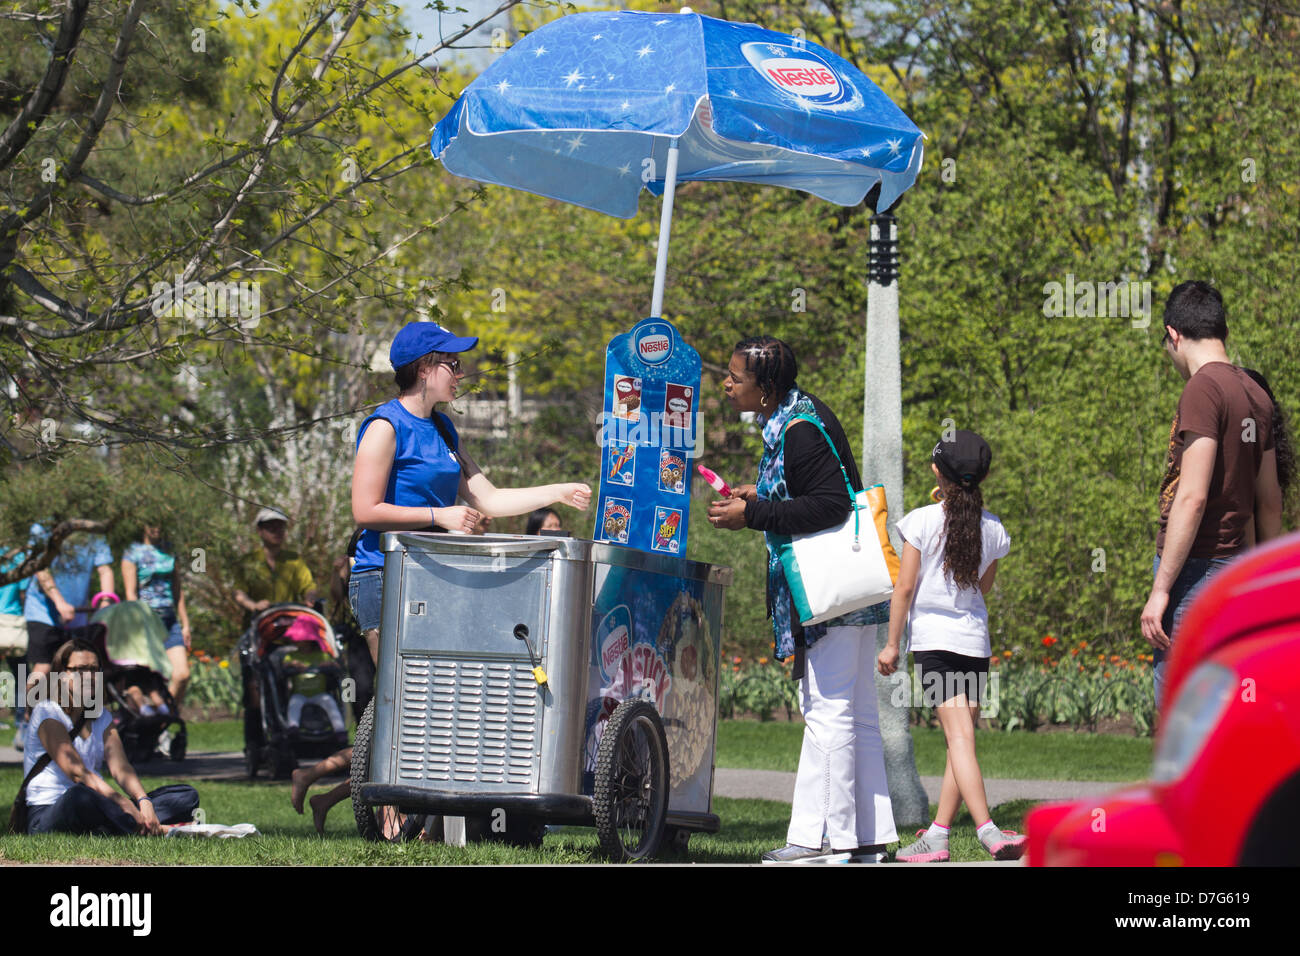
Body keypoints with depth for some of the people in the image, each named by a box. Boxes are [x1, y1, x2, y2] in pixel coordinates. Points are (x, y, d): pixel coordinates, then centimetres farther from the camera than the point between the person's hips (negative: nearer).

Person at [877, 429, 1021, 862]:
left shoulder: (921, 522, -6)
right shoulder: (993, 529, 5)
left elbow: (905, 587, -5)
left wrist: (892, 643, 3)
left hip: (932, 636, -4)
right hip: (975, 637, 4)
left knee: (959, 735, -12)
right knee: (961, 737, 10)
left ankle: (986, 829, -24)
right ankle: (937, 834, 11)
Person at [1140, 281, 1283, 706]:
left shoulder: (1203, 389, -12)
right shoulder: (1256, 396, 13)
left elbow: (1193, 497, -19)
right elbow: (1269, 501, 19)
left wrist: (1161, 588, -17)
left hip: (1195, 573, -9)